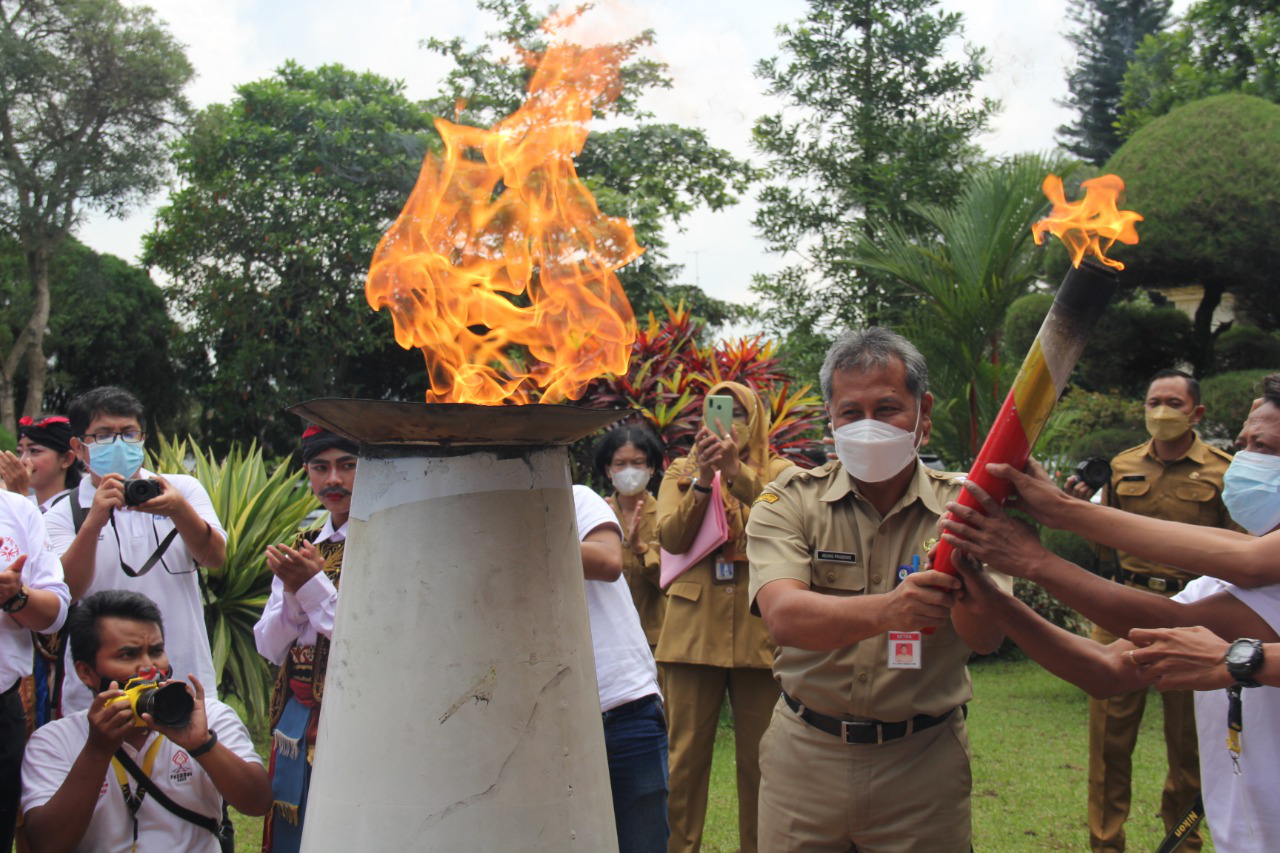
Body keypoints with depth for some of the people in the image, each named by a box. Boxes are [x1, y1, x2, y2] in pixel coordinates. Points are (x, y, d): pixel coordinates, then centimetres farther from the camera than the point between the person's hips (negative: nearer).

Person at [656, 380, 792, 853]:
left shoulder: (778, 472, 10)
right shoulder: (681, 472, 14)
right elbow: (671, 537, -3)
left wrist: (737, 471, -22)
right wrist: (704, 479, -15)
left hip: (759, 630, 0)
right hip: (695, 627, 1)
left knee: (760, 756, 6)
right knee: (686, 753, 2)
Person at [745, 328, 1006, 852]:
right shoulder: (790, 501, -6)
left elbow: (986, 637, -18)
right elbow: (783, 616, -23)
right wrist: (885, 610, -41)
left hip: (923, 761, 0)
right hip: (805, 756, 0)